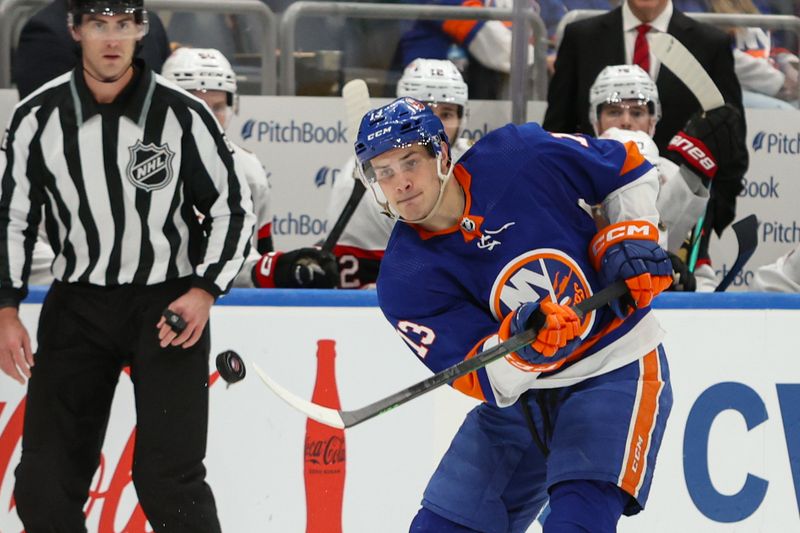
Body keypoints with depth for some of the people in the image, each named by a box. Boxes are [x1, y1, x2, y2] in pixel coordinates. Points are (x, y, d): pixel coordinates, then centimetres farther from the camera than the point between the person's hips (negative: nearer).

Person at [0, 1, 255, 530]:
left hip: (169, 304, -3)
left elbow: (234, 208, 0)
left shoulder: (183, 114, -11)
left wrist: (206, 291, -12)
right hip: (77, 306, 3)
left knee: (169, 480, -11)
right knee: (46, 484, 1)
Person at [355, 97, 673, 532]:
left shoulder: (520, 158, -16)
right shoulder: (404, 280, -12)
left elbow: (626, 166, 3)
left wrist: (631, 236, -10)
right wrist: (518, 344, -40)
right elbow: (482, 378, -20)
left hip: (616, 369, -4)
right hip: (520, 393, 4)